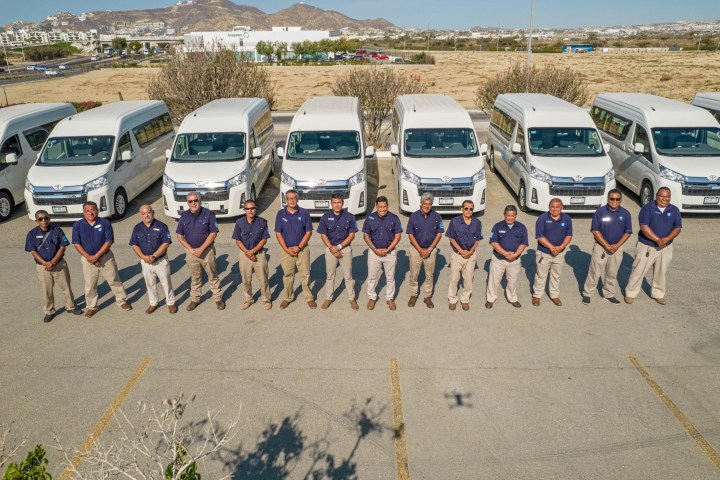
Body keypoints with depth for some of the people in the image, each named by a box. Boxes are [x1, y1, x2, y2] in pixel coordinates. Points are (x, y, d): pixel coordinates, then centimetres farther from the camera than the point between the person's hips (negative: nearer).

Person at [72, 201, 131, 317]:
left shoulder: (105, 223, -9)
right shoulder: (77, 225, -5)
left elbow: (109, 241, -12)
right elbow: (76, 243, -6)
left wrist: (97, 256, -18)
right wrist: (88, 257, -16)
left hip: (106, 257, -1)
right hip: (87, 259, 1)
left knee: (114, 280, 10)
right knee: (90, 285, 11)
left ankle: (122, 301, 27)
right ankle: (91, 307, 27)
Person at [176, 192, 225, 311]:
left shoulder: (208, 214, -8)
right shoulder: (184, 216, 2)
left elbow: (213, 233, -11)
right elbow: (180, 236, 3)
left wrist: (201, 249, -15)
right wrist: (191, 249, -9)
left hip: (207, 250, -3)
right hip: (191, 251, 3)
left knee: (213, 276, 7)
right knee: (195, 277, 15)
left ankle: (218, 298, 18)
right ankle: (194, 299, 27)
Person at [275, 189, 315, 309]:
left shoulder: (304, 213, -3)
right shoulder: (281, 214, 0)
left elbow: (308, 232, -3)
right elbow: (278, 233, -1)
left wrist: (299, 247, -11)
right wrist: (287, 249, -10)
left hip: (302, 249, -1)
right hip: (286, 249, 1)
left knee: (305, 274, 3)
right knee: (288, 275, 11)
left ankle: (309, 298, 16)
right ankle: (288, 297, 24)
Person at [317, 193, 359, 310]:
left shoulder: (349, 217, -5)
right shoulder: (326, 217, -2)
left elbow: (351, 235, -6)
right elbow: (323, 235, -1)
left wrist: (338, 247, -13)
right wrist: (332, 248, -12)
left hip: (345, 248, -1)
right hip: (330, 248, 1)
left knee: (348, 275, 5)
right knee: (330, 275, 10)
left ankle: (352, 298, 17)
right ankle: (328, 298, 22)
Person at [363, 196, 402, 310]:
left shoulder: (394, 218, -8)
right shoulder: (370, 218, -6)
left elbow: (397, 236, -5)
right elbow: (366, 236, -1)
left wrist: (387, 249, -13)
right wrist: (375, 250, -11)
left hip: (390, 251, 0)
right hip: (374, 251, 1)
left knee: (390, 277, 10)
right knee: (372, 277, 10)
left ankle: (390, 298, 26)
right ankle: (372, 297, 27)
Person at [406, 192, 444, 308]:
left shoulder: (436, 216, -6)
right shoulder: (414, 216, -8)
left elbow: (439, 234, -2)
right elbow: (410, 235, -6)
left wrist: (429, 249, -10)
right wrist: (420, 250, -11)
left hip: (431, 250, 1)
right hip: (416, 249, -1)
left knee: (429, 275, 9)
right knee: (414, 275, 7)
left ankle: (427, 296, 23)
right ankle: (413, 295, 24)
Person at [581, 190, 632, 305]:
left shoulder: (625, 213, -2)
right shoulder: (600, 212, -10)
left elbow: (627, 232, 1)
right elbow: (595, 231, -11)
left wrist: (617, 245, -11)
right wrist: (606, 245, -16)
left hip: (617, 247, 3)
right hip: (601, 246, -3)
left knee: (612, 273, 14)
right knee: (595, 272, 1)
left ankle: (609, 294, 28)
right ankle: (587, 293, 13)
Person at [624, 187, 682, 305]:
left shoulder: (674, 210, 3)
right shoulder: (647, 208, -10)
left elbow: (678, 228, -2)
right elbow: (644, 227, -18)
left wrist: (666, 239, -19)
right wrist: (657, 240, -22)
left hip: (666, 248, 4)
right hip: (646, 246, -4)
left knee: (661, 272, 16)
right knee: (638, 270, 1)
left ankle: (658, 294, 32)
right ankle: (630, 293, 14)